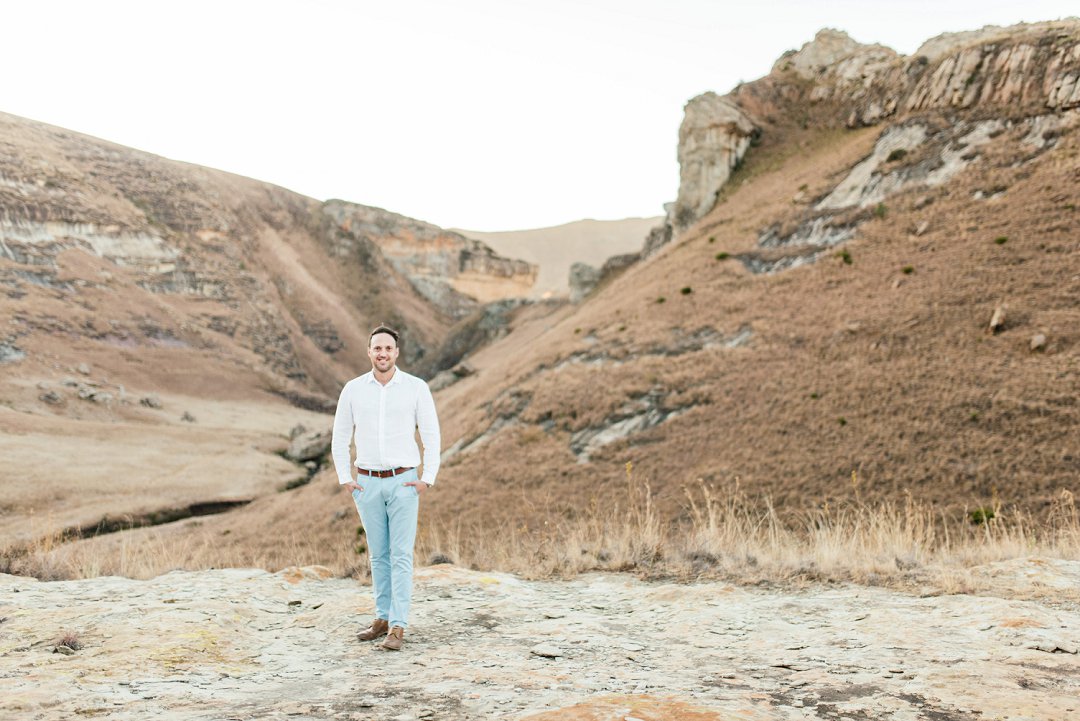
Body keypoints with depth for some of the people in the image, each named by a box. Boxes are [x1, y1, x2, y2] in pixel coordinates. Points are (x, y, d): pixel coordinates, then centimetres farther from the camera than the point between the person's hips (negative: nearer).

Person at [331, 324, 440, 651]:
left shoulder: (417, 387, -6)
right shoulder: (353, 389, 0)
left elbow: (432, 435, -3)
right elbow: (340, 437, 8)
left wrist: (428, 480, -9)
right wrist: (345, 479, 2)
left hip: (403, 483, -3)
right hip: (368, 484, 3)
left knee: (401, 556, -6)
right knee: (379, 555, 11)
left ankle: (398, 627, -3)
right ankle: (383, 618, 22)